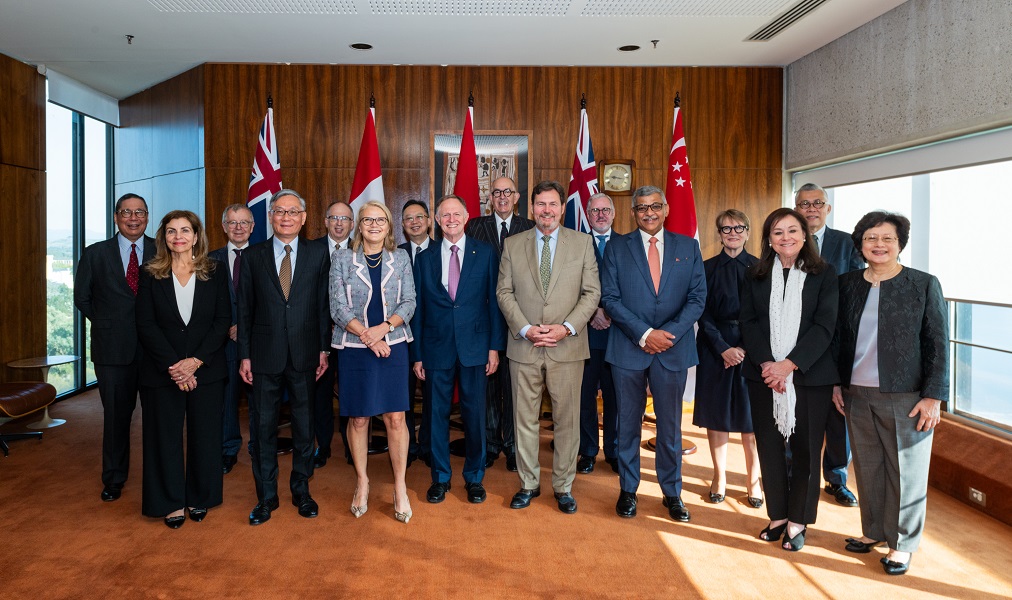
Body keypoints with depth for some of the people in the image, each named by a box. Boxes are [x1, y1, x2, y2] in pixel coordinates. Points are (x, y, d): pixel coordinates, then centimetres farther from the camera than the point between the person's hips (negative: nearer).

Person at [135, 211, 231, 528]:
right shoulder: (150, 274, 2)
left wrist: (196, 360, -13)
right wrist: (172, 366, -13)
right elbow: (145, 324, -3)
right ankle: (171, 503, 21)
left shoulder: (216, 271, 2)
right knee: (165, 436, 7)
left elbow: (223, 320, -2)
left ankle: (199, 499, 24)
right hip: (162, 369, 0)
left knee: (205, 435, 7)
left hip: (206, 369, 0)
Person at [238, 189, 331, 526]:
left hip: (304, 355, 0)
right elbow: (245, 309, 4)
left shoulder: (318, 255, 3)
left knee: (304, 425, 11)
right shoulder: (252, 257, 4)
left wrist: (324, 349, -2)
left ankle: (301, 490, 27)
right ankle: (266, 496, 21)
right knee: (263, 426, 7)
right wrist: (245, 355, 0)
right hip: (265, 356, 0)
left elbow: (323, 306, 2)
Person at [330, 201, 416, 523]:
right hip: (354, 348, 0)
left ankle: (400, 487, 11)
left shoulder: (401, 258, 7)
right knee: (358, 418, 6)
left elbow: (409, 302, 2)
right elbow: (338, 308, -3)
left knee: (396, 417, -2)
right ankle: (362, 482, 23)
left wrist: (384, 327, -14)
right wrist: (368, 337, -12)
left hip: (393, 346, 1)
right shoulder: (342, 259, 3)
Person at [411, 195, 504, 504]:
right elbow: (418, 308, 6)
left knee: (474, 415, 6)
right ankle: (440, 477, 24)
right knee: (436, 415, 8)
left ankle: (474, 478, 23)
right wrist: (416, 354, 3)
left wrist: (495, 346, -4)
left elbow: (494, 301, 1)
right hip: (436, 348, 1)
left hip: (474, 347, -1)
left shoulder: (485, 253, 3)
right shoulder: (424, 258, 7)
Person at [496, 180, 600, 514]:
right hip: (524, 347, 1)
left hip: (567, 347, -1)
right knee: (525, 420, 9)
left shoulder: (582, 242, 4)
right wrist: (525, 329, -9)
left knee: (567, 420, 6)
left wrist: (567, 328, -12)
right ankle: (528, 484, 25)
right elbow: (504, 292, 4)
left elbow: (592, 293, 1)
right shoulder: (513, 245, 7)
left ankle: (563, 487, 22)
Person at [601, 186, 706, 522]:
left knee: (670, 425, 10)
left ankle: (672, 493, 26)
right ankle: (628, 490, 25)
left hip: (673, 350, 1)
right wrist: (644, 334, -14)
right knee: (628, 423, 10)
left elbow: (697, 298, 1)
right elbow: (610, 298, -4)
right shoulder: (617, 248, 3)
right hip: (628, 349, 0)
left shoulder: (688, 247, 6)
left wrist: (669, 333, -13)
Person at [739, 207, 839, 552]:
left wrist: (790, 364, -17)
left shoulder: (824, 274, 0)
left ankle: (798, 521, 21)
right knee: (769, 447, 8)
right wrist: (765, 363, -13)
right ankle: (778, 516, 24)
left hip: (810, 376, -2)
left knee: (805, 449, 6)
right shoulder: (755, 276, 7)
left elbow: (824, 326, -7)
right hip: (764, 376, 2)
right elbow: (748, 322, 1)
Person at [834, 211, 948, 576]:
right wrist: (837, 382, 8)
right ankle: (874, 531, 29)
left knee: (905, 471, 6)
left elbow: (938, 345, -5)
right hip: (857, 395, 3)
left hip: (905, 397, -3)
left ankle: (903, 542, 22)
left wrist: (933, 396, -9)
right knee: (867, 467, 12)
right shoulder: (847, 284, 6)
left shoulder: (924, 285, -3)